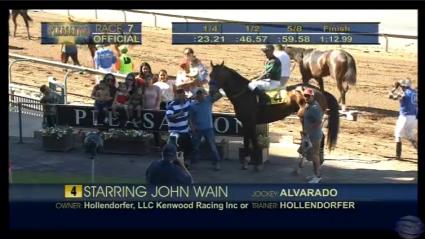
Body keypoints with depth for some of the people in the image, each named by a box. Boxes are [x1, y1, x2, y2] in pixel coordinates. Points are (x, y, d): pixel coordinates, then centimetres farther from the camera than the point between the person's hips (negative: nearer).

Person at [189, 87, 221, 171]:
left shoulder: (208, 100, -4)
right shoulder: (193, 105, -2)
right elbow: (191, 117, 1)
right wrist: (192, 126, -11)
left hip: (208, 128, -1)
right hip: (197, 129, 1)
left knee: (212, 146, -2)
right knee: (195, 147, 12)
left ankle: (216, 163, 6)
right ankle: (193, 162, 26)